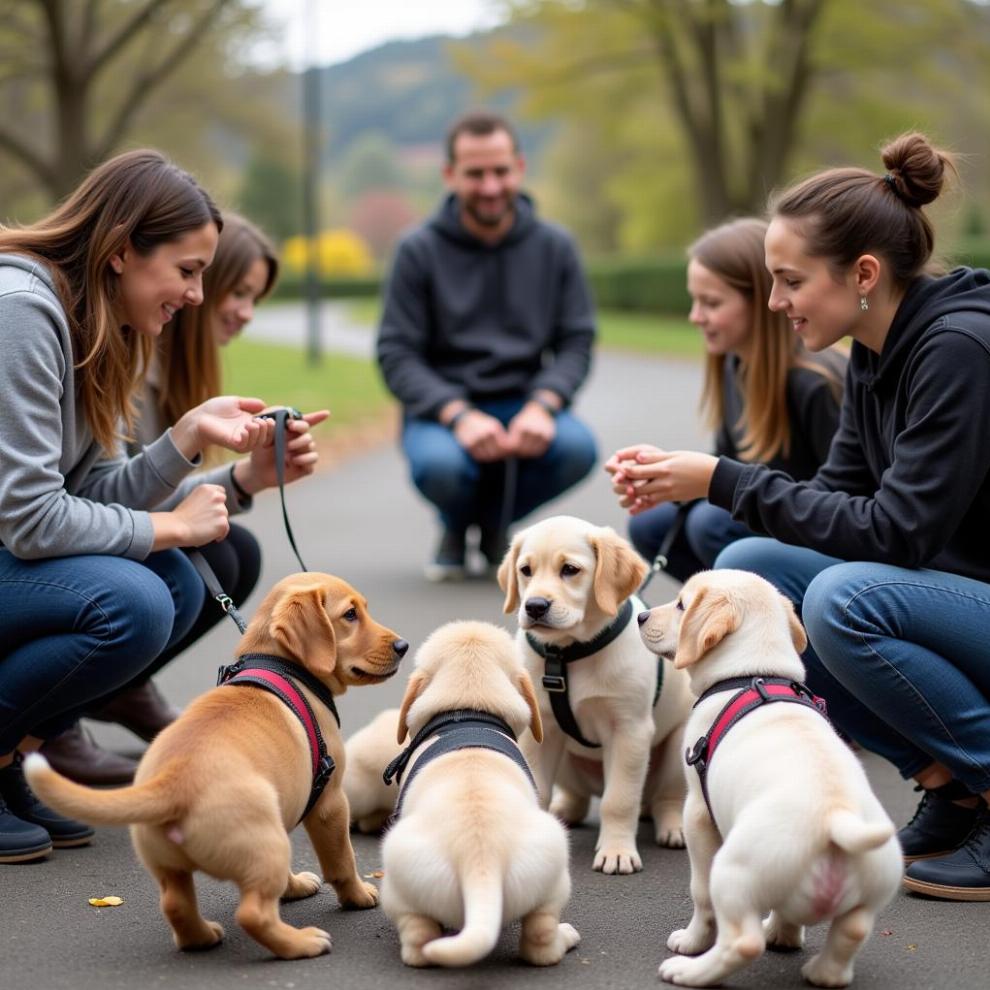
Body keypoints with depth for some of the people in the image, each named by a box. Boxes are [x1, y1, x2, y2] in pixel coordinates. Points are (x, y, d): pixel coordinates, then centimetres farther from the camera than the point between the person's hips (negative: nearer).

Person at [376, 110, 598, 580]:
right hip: (442, 409, -2)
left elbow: (576, 343, 1)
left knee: (577, 448, -30)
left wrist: (543, 404, -20)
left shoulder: (555, 247, 4)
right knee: (439, 466, -36)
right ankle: (455, 527, 6)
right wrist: (458, 415, -23)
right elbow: (396, 355, -7)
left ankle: (494, 520, 5)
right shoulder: (419, 251, -3)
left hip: (524, 405, 2)